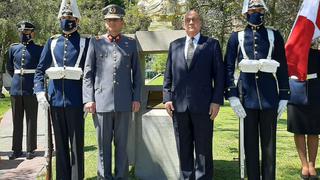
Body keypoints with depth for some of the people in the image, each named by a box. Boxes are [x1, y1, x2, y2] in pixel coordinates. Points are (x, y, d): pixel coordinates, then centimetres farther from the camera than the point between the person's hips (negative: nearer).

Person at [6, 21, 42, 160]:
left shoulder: (38, 50, -1)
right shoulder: (13, 48, 9)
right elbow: (9, 67, 21)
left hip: (31, 89, -3)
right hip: (16, 89, 4)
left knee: (31, 120, 2)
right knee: (17, 120, 8)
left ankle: (30, 149, 11)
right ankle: (17, 150, 16)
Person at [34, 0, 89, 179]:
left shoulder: (85, 42, 0)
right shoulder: (52, 42, 10)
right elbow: (40, 70, 10)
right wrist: (40, 91, -3)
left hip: (75, 100, -3)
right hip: (56, 99, 4)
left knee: (76, 143, 3)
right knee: (60, 143, 12)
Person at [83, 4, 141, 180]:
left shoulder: (131, 43, 11)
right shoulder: (95, 42, 8)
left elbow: (136, 74, 11)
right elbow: (88, 73, 5)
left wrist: (136, 98, 4)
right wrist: (88, 99, -2)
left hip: (124, 102, 1)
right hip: (101, 101, 0)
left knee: (122, 144, 7)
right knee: (104, 144, 6)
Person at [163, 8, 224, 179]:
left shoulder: (212, 44, 6)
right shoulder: (175, 45, 14)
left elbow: (219, 75, 1)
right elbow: (168, 74, 12)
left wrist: (216, 101, -7)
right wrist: (167, 98, 2)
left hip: (203, 104, -3)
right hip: (179, 104, 3)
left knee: (204, 148, 3)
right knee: (183, 149, 9)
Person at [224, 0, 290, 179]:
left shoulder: (274, 35, 6)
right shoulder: (237, 37, 5)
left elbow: (283, 68, 6)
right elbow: (229, 68, 3)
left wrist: (284, 97, 2)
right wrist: (232, 96, -6)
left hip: (269, 95, 0)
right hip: (247, 94, 0)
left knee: (269, 141, 6)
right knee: (250, 141, 7)